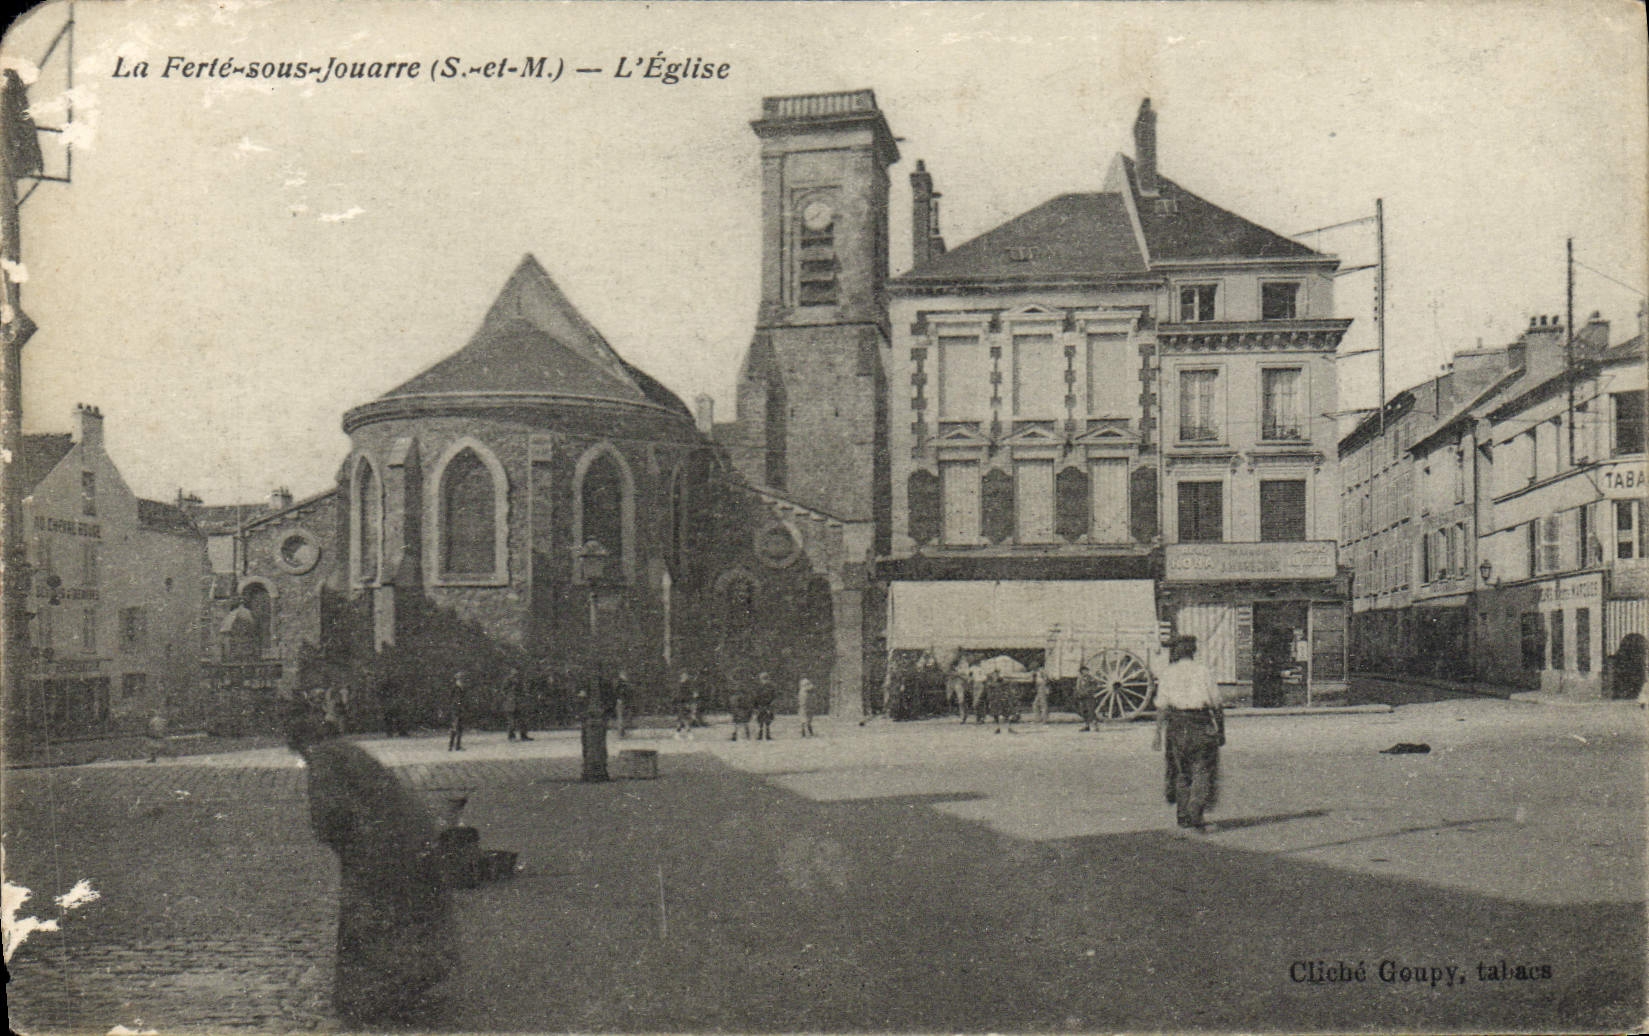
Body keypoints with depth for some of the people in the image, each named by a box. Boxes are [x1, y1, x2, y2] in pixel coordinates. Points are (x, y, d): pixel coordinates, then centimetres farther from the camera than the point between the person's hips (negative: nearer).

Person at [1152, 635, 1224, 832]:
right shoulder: (1203, 671, 2)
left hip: (1176, 725, 2)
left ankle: (1183, 816, 16)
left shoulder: (1168, 673, 4)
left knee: (1181, 772, 13)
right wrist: (1220, 730, 12)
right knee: (1202, 771, 2)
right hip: (1201, 725, -2)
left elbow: (1162, 706, -1)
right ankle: (1195, 817, -9)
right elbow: (1216, 703, 3)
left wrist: (1158, 731, 0)